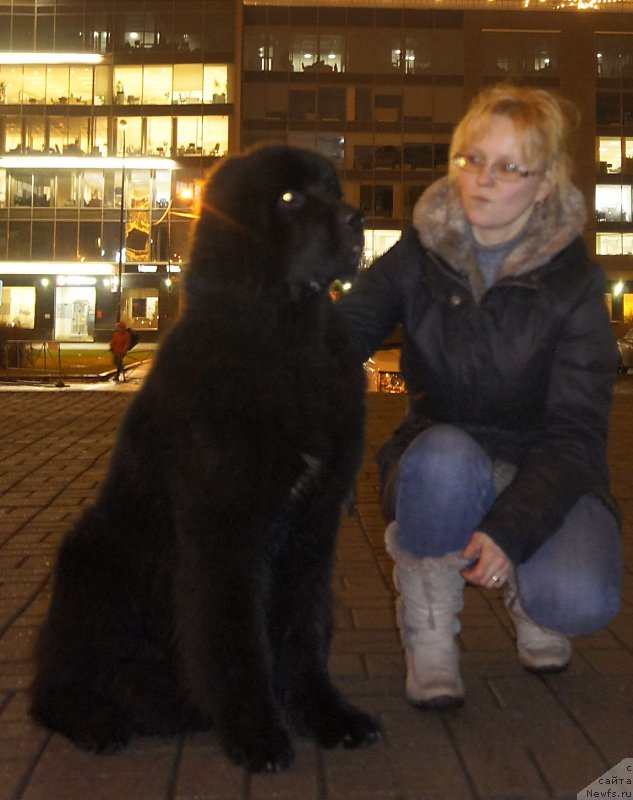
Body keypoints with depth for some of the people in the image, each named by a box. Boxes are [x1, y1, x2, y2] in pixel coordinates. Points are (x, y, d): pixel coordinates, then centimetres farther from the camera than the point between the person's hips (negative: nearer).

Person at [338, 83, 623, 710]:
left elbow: (576, 434, -16)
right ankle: (428, 633, -10)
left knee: (579, 601, -30)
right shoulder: (417, 258, -5)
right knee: (443, 453, -36)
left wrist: (510, 530, -30)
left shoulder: (573, 282, -11)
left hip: (546, 475, 0)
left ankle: (525, 592, 10)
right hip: (438, 476, 1)